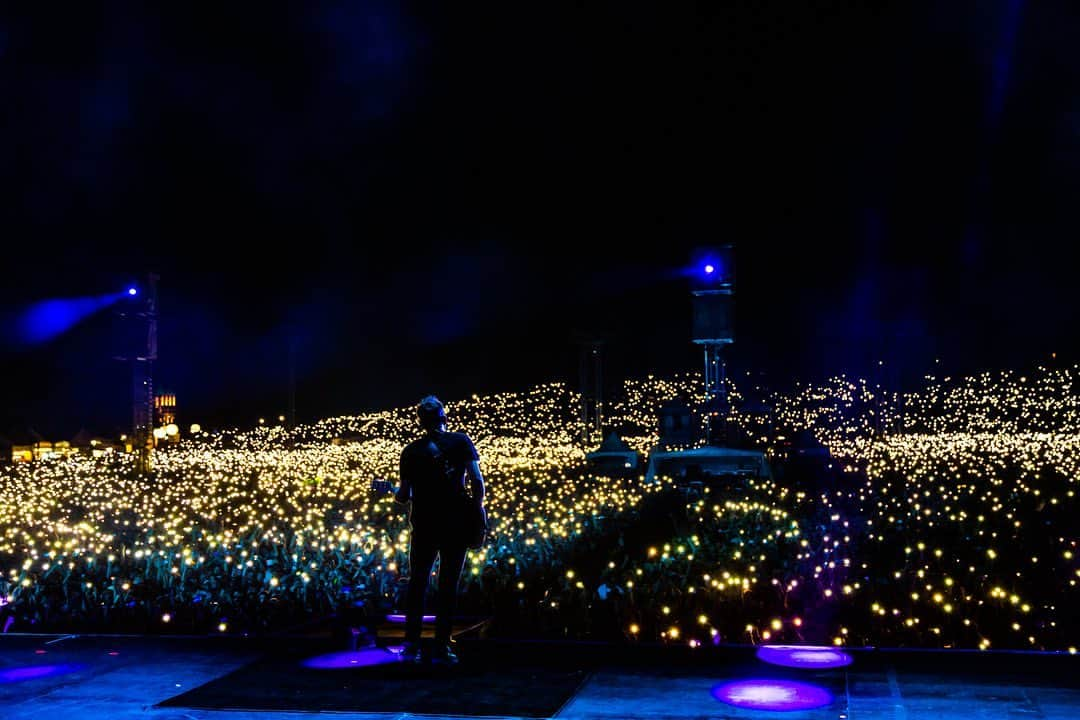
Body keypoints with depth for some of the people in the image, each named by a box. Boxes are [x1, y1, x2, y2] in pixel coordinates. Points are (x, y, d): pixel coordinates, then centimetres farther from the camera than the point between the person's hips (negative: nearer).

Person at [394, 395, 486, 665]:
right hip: (455, 525, -1)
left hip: (423, 525, 1)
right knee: (448, 586, 4)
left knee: (417, 583, 12)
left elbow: (404, 496, 4)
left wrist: (397, 495, 26)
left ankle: (412, 645, 11)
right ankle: (441, 648, 4)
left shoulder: (411, 451, 3)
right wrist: (478, 511, 4)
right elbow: (476, 479, -9)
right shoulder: (461, 441, -1)